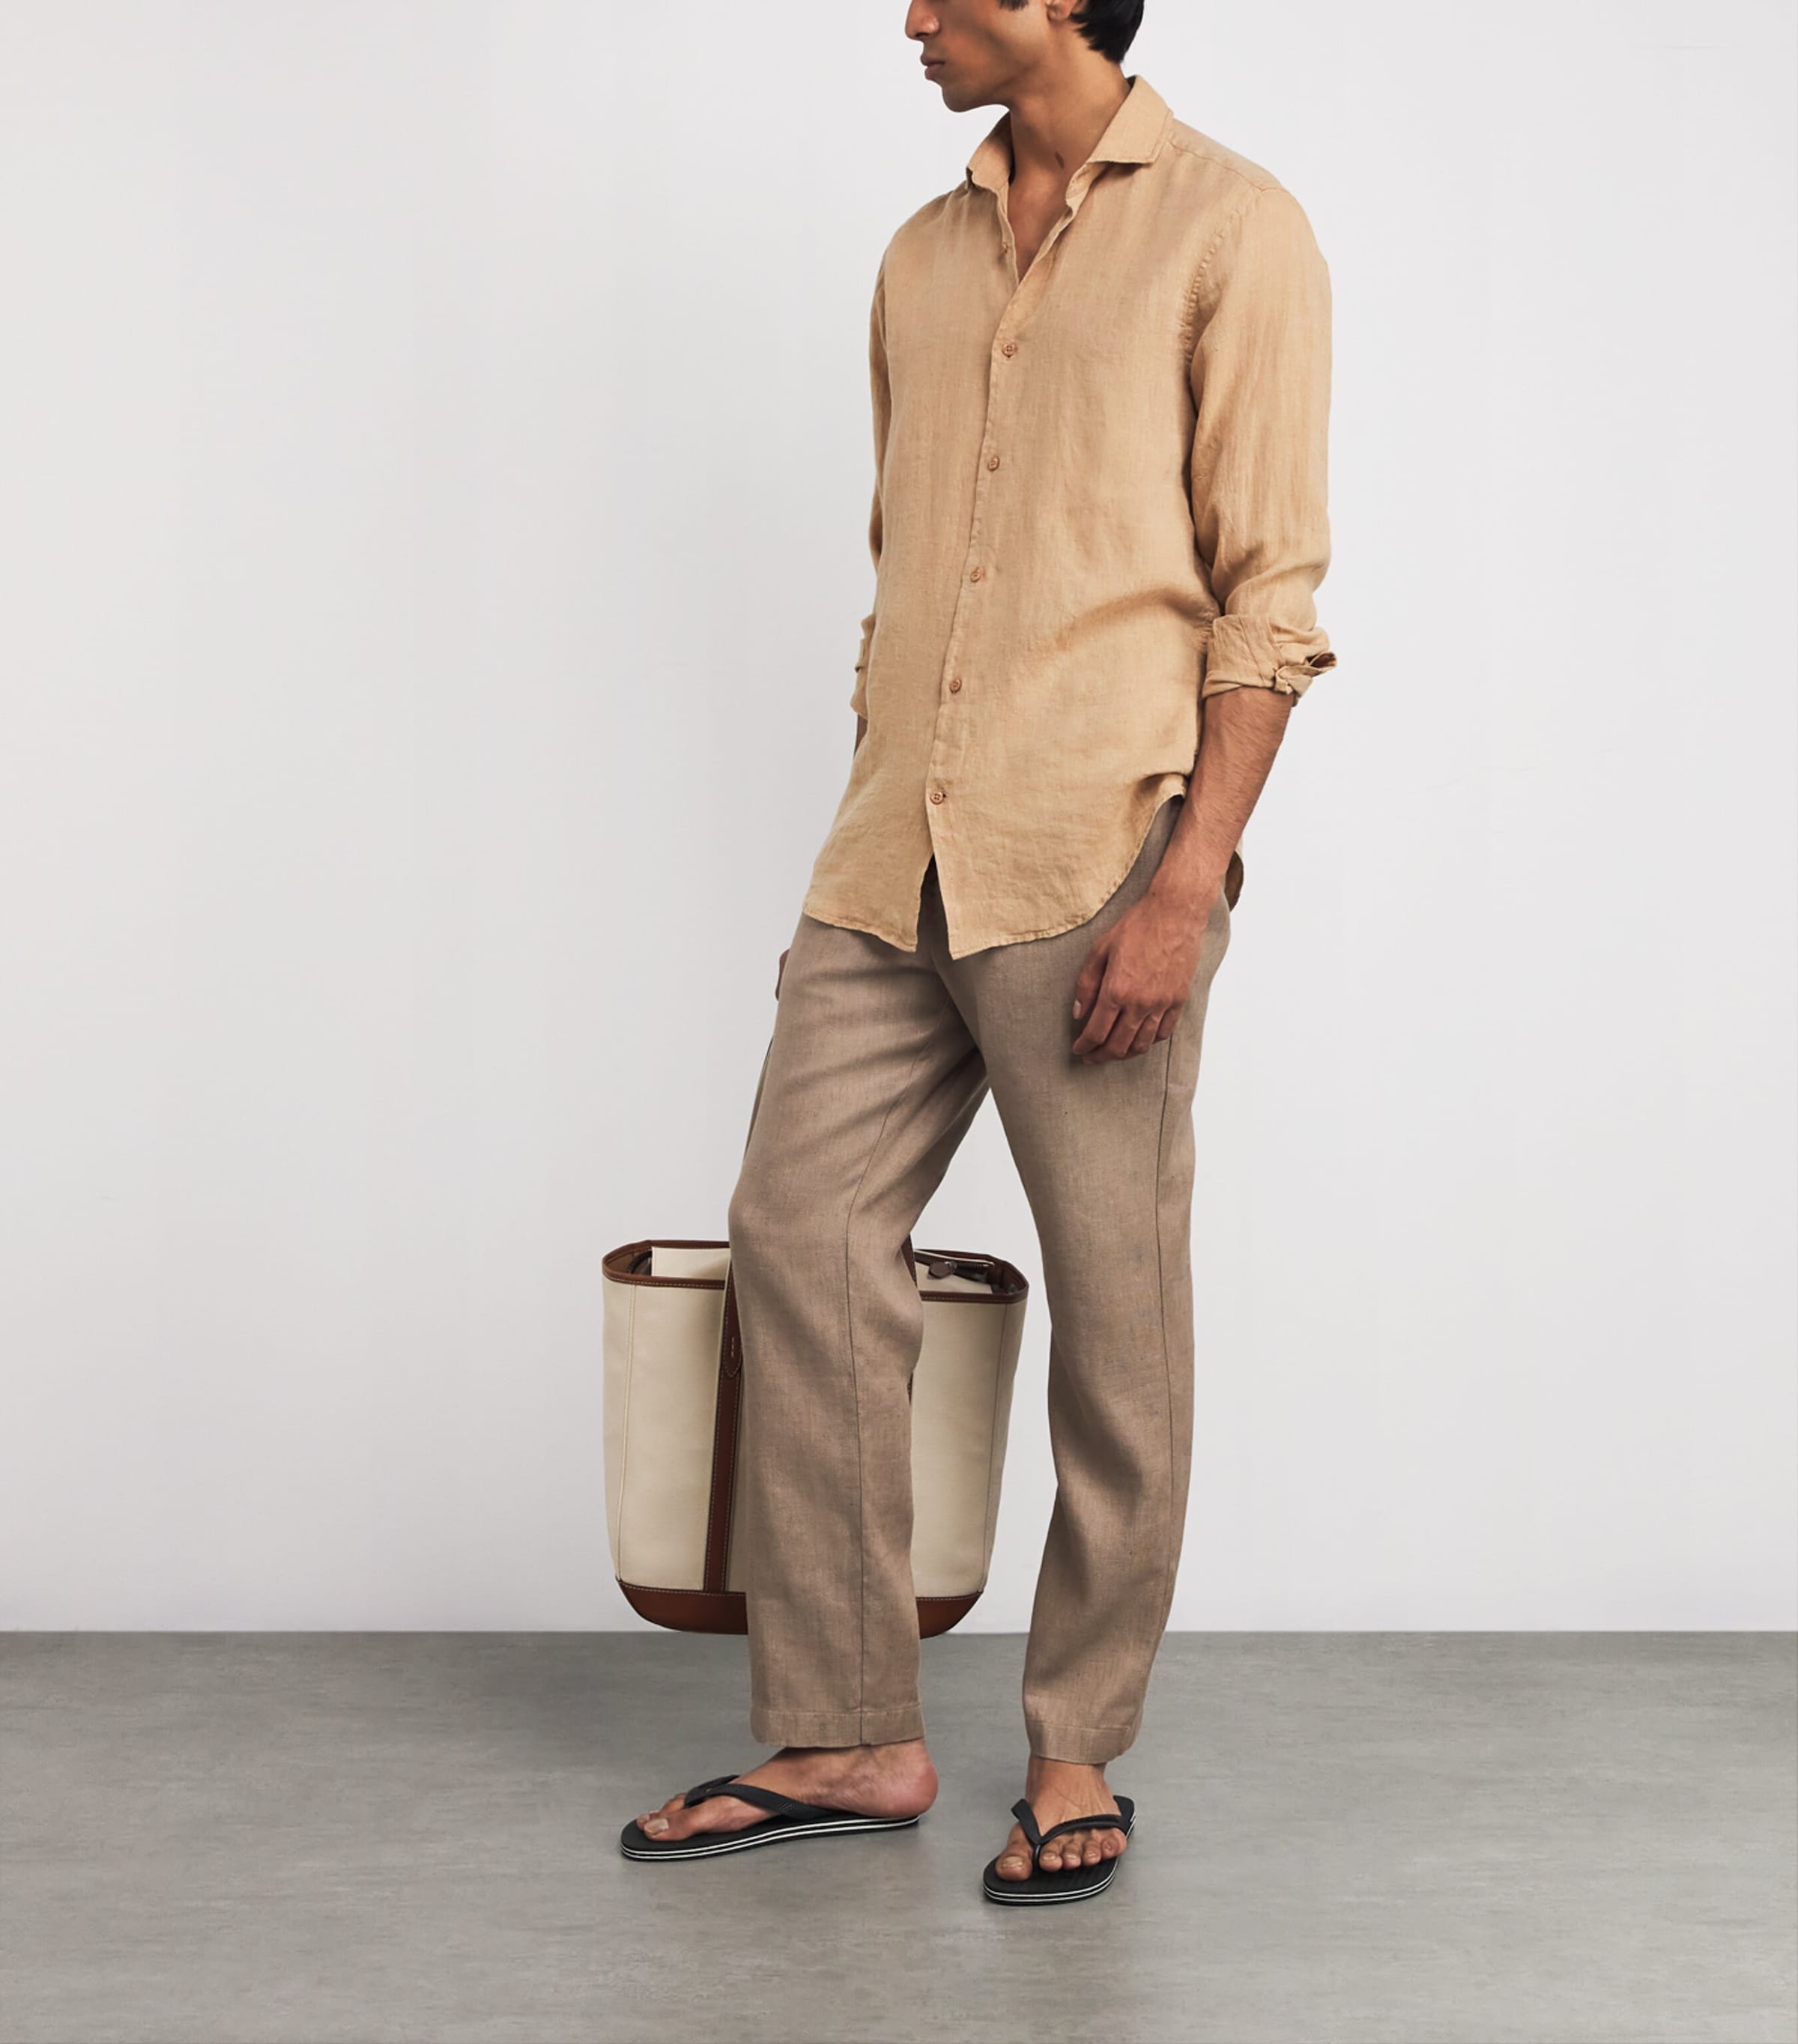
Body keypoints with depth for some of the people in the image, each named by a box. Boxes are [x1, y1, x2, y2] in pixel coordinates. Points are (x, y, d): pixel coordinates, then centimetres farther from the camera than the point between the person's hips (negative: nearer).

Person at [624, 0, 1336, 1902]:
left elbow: (1270, 602, -7)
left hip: (1097, 859, -6)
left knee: (1114, 1309, 1)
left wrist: (1185, 886, -15)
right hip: (890, 865, 7)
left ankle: (1079, 1754, 15)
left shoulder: (1231, 231, -1)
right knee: (799, 1238, 2)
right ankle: (844, 1732, 14)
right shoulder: (922, 258, 18)